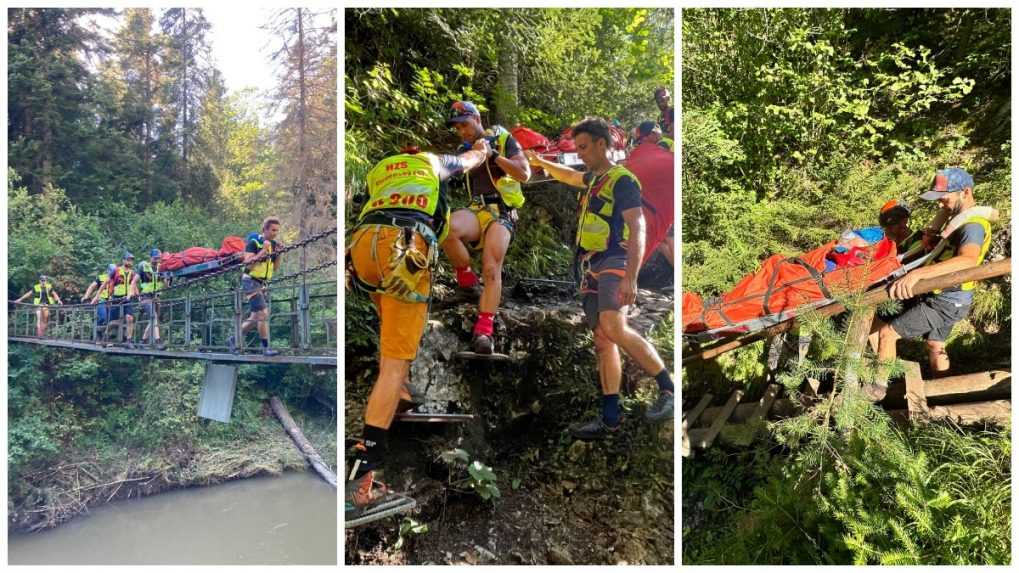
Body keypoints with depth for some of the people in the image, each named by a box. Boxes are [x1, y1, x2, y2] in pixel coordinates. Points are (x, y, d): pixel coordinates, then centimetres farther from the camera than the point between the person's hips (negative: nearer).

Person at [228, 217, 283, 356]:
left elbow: (275, 268, 11)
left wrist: (278, 254, -4)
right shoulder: (254, 242, -11)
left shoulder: (273, 244, 9)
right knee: (263, 314, -14)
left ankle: (233, 340, 26)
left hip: (262, 284, 8)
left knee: (255, 317, 12)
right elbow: (247, 264, -20)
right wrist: (263, 251, -24)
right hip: (250, 281, -8)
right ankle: (266, 348, -9)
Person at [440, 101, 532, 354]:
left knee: (492, 270, -18)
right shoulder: (464, 150, 21)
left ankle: (484, 331, -20)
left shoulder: (502, 139, 6)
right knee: (447, 228, -32)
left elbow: (524, 174, -6)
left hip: (501, 213, -3)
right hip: (476, 209, 3)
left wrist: (493, 155, -14)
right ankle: (466, 277, -10)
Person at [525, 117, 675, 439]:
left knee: (613, 328, -30)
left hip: (614, 262, -9)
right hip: (592, 268, 9)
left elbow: (637, 229, -17)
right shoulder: (595, 179, 21)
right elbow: (571, 177, 47)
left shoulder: (622, 180, -6)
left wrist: (631, 278, -27)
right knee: (603, 342, 4)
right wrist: (541, 163, 52)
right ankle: (610, 419, 6)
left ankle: (668, 388, -19)